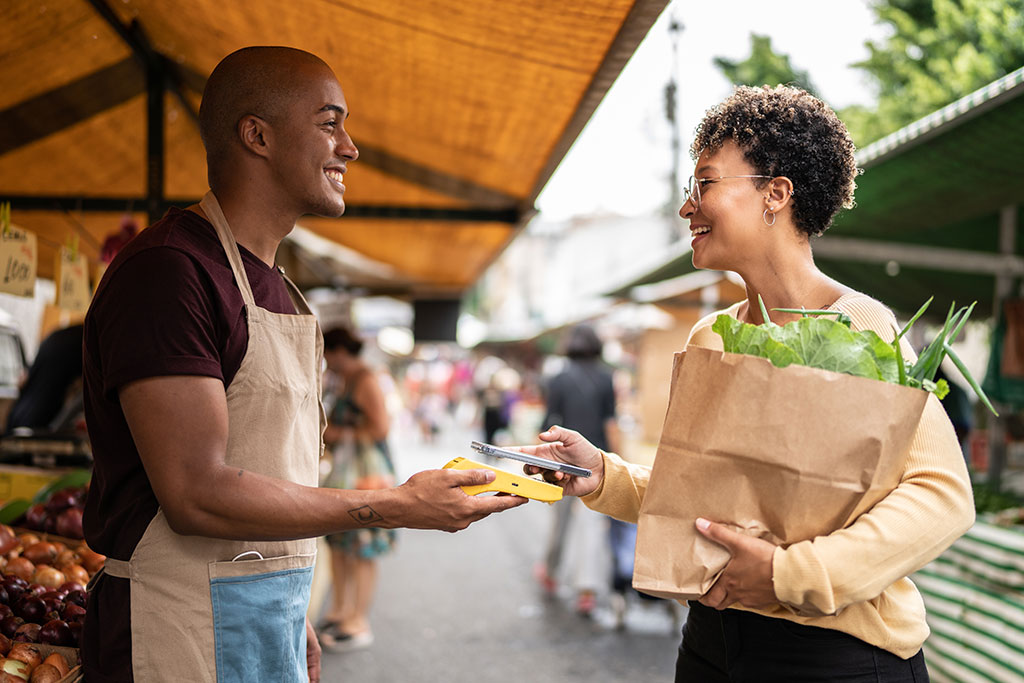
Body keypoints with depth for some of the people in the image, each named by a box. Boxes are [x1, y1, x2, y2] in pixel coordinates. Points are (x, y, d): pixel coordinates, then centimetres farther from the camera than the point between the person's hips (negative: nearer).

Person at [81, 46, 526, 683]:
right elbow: (197, 496, -24)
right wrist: (397, 506, -20)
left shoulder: (273, 284, 13)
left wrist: (293, 616, 15)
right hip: (187, 630, -8)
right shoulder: (167, 271, -17)